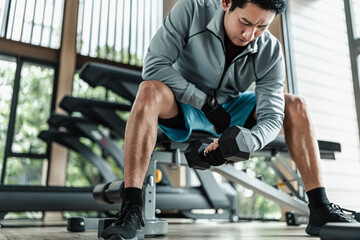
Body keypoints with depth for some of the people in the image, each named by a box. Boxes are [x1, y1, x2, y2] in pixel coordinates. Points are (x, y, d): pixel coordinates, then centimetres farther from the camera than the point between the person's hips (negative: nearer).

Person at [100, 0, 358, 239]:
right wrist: (206, 102, -25)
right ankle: (131, 213, -38)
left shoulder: (271, 52, -12)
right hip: (181, 109, -2)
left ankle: (320, 209, -10)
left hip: (230, 112, 3)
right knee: (150, 91, -36)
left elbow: (272, 115, -17)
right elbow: (154, 65, -23)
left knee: (295, 106, -13)